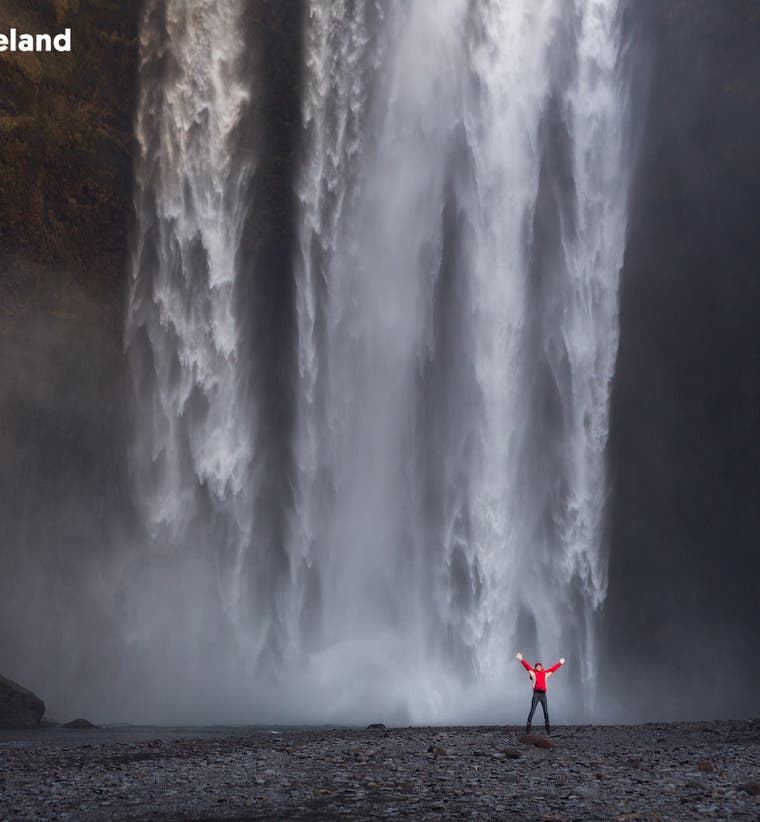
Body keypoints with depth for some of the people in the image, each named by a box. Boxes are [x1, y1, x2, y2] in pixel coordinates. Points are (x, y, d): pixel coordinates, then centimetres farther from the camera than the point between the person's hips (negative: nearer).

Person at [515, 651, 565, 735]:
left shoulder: (545, 673, 18)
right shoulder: (533, 673, 9)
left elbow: (553, 668, 25)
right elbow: (527, 666, 4)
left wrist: (560, 663, 31)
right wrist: (521, 660, -3)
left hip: (543, 694, 3)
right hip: (536, 694, -3)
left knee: (546, 711, 2)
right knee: (532, 711, -8)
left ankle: (548, 728, 7)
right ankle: (528, 728, -9)